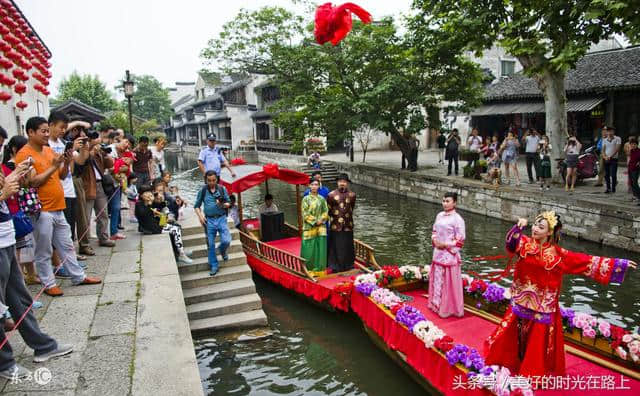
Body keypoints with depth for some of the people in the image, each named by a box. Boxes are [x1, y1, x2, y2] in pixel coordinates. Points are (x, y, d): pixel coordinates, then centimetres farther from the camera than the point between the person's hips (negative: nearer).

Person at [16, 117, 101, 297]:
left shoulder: (49, 150, 12)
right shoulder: (24, 154, -10)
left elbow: (61, 175, 16)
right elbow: (32, 182, -17)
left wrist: (66, 162, -2)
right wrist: (53, 166, -17)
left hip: (58, 209, 8)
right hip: (41, 211, -8)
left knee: (67, 246, 16)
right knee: (44, 251, 3)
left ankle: (78, 276, 25)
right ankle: (48, 284, 14)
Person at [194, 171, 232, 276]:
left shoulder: (222, 189, 2)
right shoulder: (202, 191, 2)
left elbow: (228, 203, 6)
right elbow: (196, 206, 9)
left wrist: (223, 204, -15)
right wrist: (200, 215, -7)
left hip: (221, 218, 0)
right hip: (209, 220, 0)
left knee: (226, 241, -12)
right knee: (211, 245, 4)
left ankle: (222, 251, 24)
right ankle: (214, 266, 18)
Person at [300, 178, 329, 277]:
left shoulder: (322, 199, 8)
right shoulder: (306, 199, -1)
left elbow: (326, 212, 6)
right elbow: (305, 214, -5)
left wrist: (321, 220, -10)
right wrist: (315, 221, -12)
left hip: (321, 228, 3)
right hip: (309, 227, -3)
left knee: (320, 248, 3)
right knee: (310, 248, -1)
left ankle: (320, 269, 12)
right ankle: (309, 269, 9)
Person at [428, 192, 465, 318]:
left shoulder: (457, 219, -13)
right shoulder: (440, 215, 7)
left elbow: (460, 240, -12)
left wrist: (445, 245, -15)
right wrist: (434, 240, -2)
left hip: (450, 254, -7)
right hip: (438, 253, 7)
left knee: (448, 282, 1)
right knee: (437, 279, 15)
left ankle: (448, 308, 14)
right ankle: (436, 304, 29)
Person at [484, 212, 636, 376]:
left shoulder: (558, 253, -6)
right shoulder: (524, 243, -5)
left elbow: (585, 260, -2)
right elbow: (511, 243, -25)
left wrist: (620, 264, 0)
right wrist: (518, 228, -44)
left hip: (542, 306, -1)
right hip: (521, 301, 1)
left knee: (539, 340, 10)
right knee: (514, 335, 12)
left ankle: (535, 372, 29)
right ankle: (509, 364, 34)